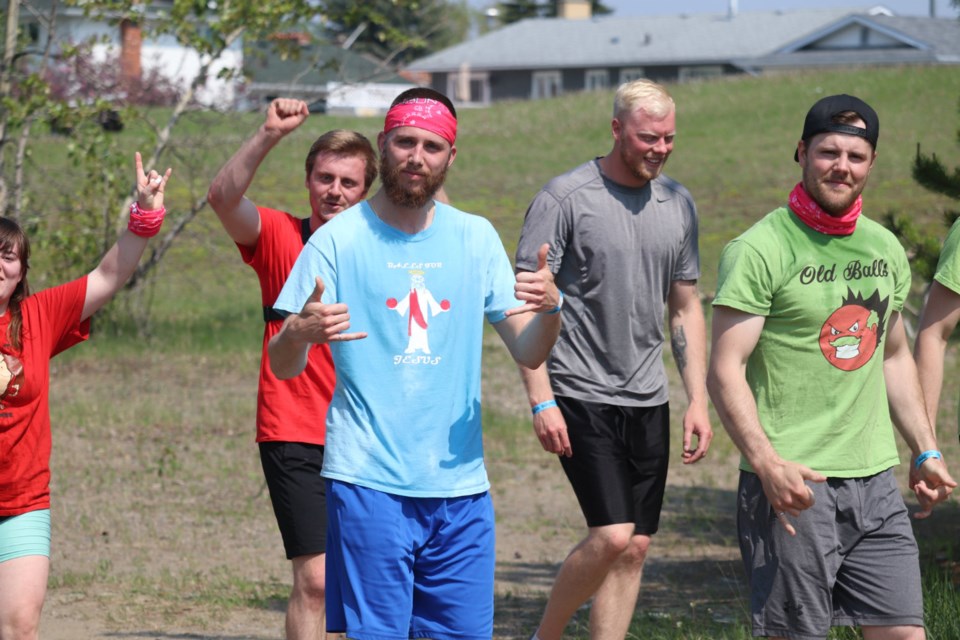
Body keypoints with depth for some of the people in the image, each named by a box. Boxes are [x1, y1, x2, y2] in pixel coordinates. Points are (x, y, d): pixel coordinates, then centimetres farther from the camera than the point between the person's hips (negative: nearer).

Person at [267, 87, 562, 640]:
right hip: (369, 483, -4)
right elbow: (283, 367, -5)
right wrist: (299, 333, -29)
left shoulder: (476, 237, 10)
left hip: (460, 485, 4)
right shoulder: (339, 240, -1)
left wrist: (550, 308, -15)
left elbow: (529, 352, 7)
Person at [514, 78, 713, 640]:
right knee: (612, 536, -15)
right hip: (581, 397, -6)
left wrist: (699, 400, 9)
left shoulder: (678, 204, 10)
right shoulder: (566, 197, -8)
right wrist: (541, 400, -15)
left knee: (636, 547, 4)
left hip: (648, 401, 6)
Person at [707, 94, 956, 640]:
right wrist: (766, 461, -25)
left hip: (876, 481, 6)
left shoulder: (885, 248, 13)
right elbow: (725, 371, -13)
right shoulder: (761, 250, -9)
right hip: (793, 482, -6)